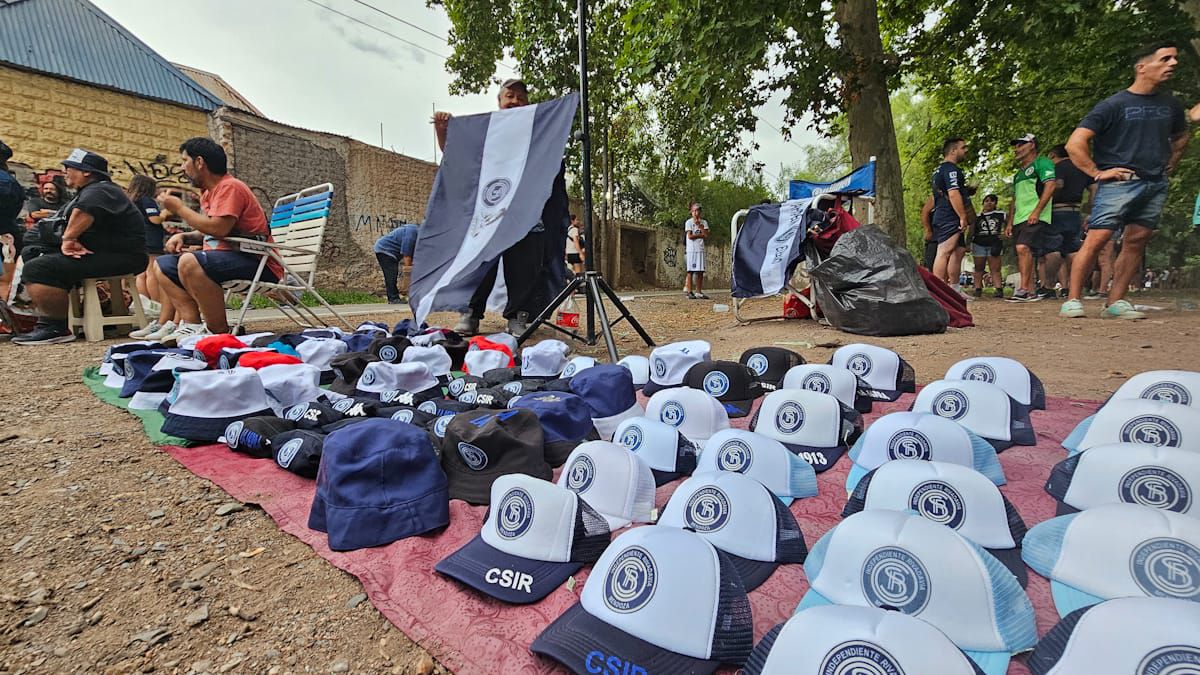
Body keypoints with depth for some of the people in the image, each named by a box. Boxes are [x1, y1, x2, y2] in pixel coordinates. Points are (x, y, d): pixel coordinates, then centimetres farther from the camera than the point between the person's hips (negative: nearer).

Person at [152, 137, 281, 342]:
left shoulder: (229, 187, -10)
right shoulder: (208, 192, 19)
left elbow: (218, 228, -22)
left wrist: (179, 207, -8)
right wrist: (183, 236, 8)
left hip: (257, 263, -10)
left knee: (189, 262, -30)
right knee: (162, 265, 11)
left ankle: (220, 331, -20)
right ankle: (192, 324, -7)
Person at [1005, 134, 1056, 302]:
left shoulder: (1042, 163, 2)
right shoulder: (1019, 173, 27)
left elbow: (1050, 186, -11)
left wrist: (1036, 211, -20)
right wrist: (1010, 223, 18)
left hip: (1035, 217, -9)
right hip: (1019, 219, 9)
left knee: (1023, 248, -24)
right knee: (1023, 254, 6)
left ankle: (1024, 289, -25)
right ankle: (1031, 293, 9)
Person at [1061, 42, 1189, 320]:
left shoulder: (1171, 104, 15)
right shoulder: (1114, 105, -5)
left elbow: (1181, 136, 32)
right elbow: (1075, 144, -12)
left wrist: (1171, 162, 16)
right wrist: (1097, 172, -14)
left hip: (1156, 185, 7)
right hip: (1120, 182, -7)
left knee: (1136, 242, 3)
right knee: (1096, 239, -16)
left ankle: (1116, 303, 7)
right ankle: (1072, 300, -13)